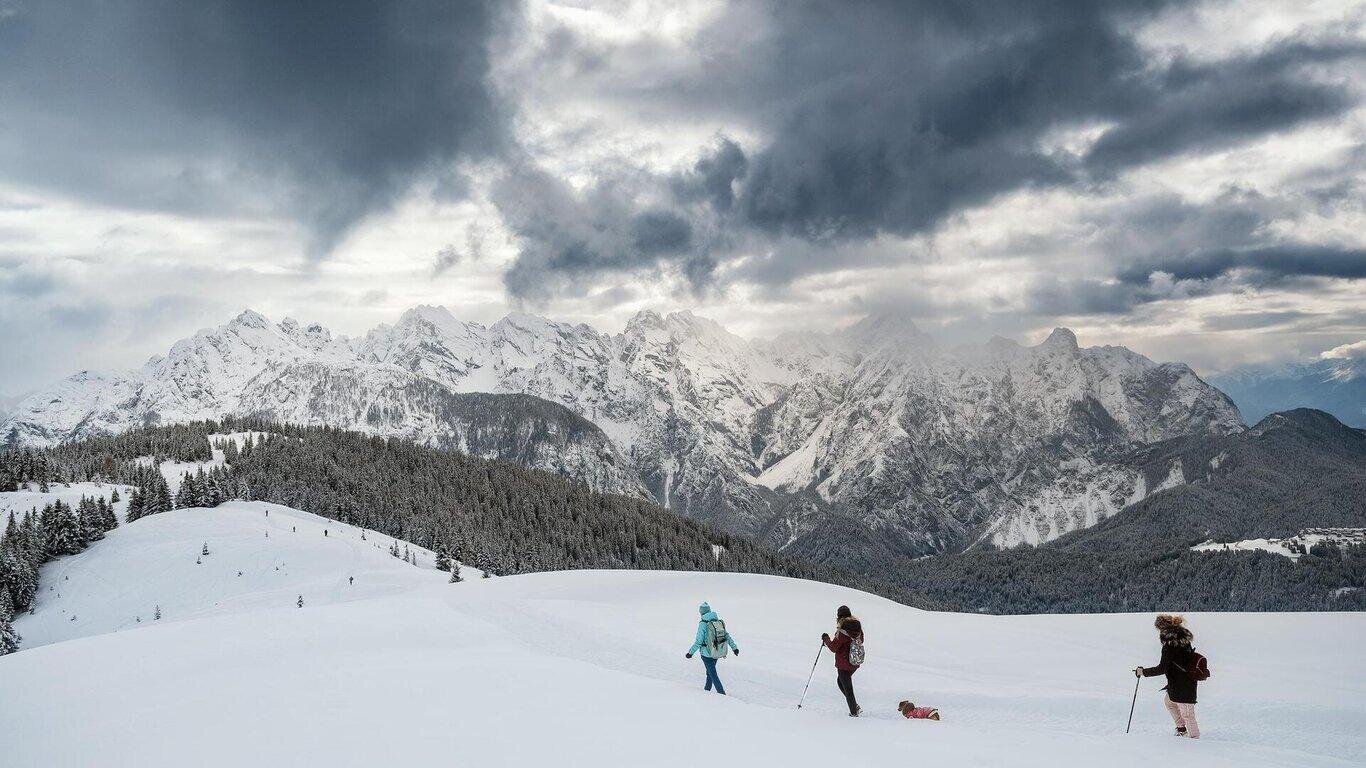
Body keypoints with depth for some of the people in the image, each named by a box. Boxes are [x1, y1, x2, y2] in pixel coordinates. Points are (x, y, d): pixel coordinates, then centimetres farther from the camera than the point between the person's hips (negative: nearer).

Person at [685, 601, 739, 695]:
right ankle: (707, 689, 40)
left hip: (707, 654, -6)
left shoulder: (703, 624, -18)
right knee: (710, 671, 25)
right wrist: (734, 648, 14)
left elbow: (698, 642, -18)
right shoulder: (719, 622, -2)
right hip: (718, 653, 6)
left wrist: (690, 652, -7)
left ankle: (722, 693, 1)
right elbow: (727, 636, 5)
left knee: (713, 674, 4)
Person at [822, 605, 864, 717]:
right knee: (840, 681, 24)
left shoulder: (842, 631, -21)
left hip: (844, 663, -7)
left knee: (847, 687, 6)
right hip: (856, 662, 7)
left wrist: (826, 639, 1)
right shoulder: (858, 627, -1)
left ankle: (854, 711, 12)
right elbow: (860, 641, 16)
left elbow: (834, 648, -14)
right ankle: (855, 705, 20)